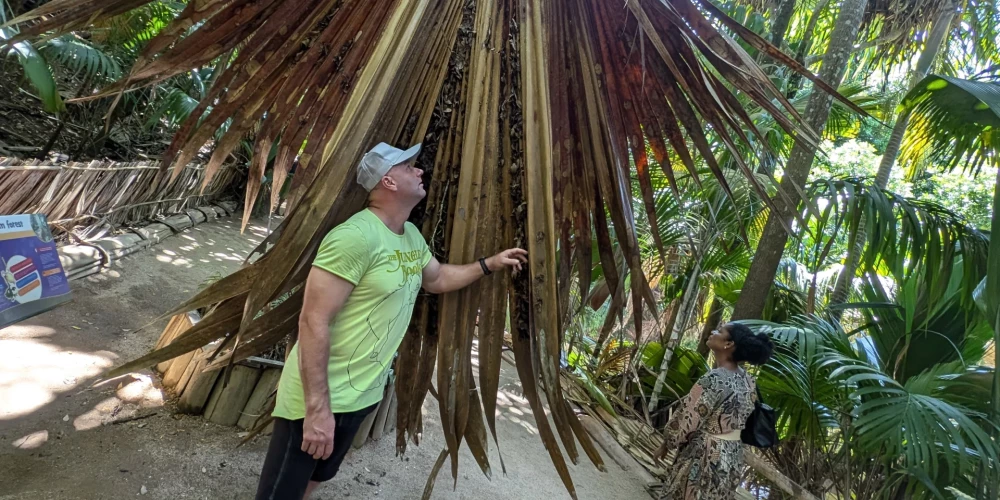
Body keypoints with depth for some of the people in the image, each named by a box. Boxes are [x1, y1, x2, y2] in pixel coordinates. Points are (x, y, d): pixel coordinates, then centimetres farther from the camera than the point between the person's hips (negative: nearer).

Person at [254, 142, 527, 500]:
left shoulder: (413, 236, 5)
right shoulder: (356, 236, -25)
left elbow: (437, 278, 24)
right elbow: (313, 321, -26)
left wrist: (490, 265, 17)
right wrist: (317, 408, -26)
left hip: (364, 394, 9)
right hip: (320, 396, -9)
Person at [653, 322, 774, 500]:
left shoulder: (713, 380, -26)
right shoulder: (748, 380, 0)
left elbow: (686, 421, -20)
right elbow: (742, 418, 10)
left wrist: (666, 444, -5)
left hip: (705, 457, -8)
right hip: (733, 457, 8)